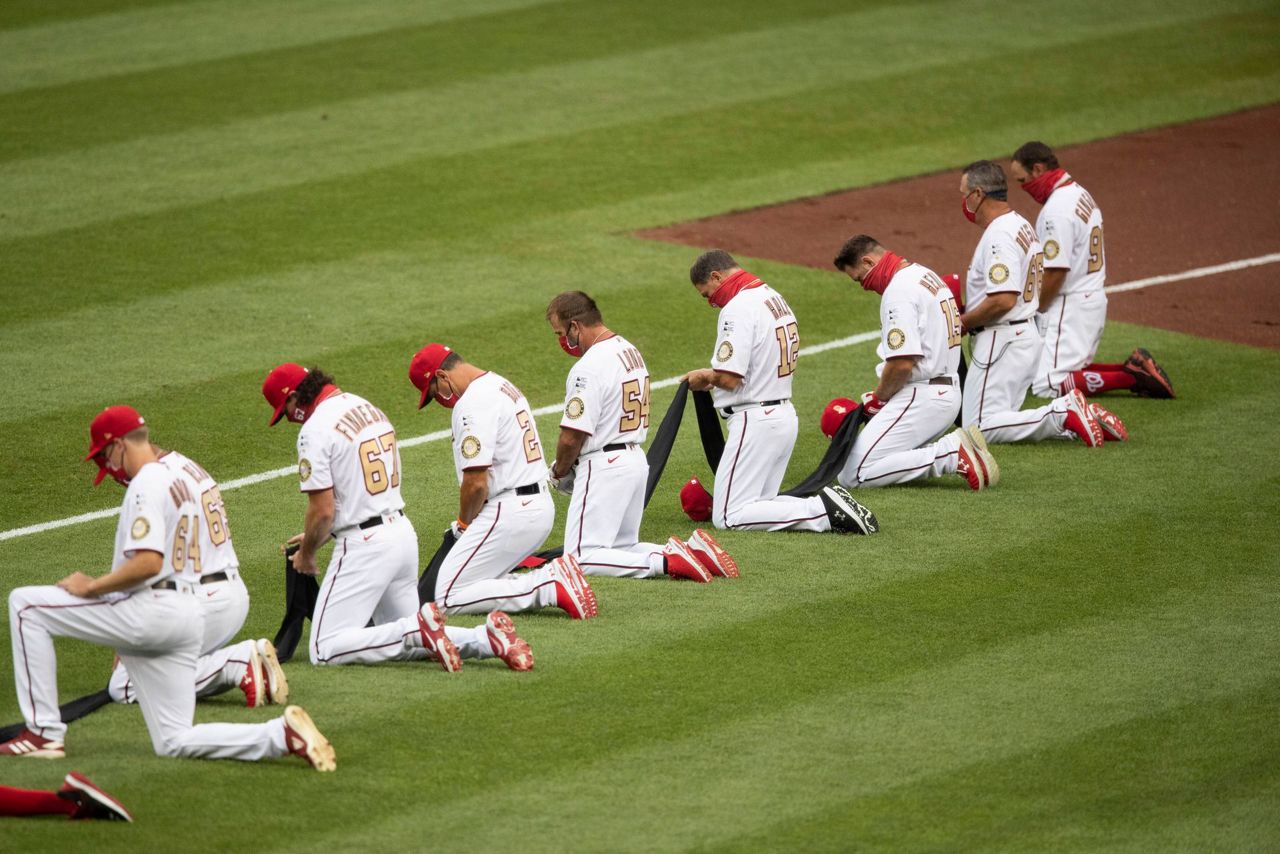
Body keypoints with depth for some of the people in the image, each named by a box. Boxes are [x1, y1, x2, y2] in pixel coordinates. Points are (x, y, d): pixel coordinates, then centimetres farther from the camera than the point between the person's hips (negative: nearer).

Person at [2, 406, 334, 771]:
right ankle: (281, 734, -10)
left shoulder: (147, 484, -9)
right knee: (174, 742, 9)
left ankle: (44, 733, -7)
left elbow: (148, 563, -22)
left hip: (152, 609, -9)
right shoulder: (183, 481, 21)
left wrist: (91, 587, -11)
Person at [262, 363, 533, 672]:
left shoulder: (315, 429, -13)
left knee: (325, 650, -7)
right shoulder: (369, 408, 15)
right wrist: (316, 537, 26)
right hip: (403, 532, 9)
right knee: (406, 641, 20)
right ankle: (488, 636, -2)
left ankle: (420, 628, -21)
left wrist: (306, 556, 2)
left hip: (364, 543, -9)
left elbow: (322, 511, -16)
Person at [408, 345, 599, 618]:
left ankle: (551, 588, -16)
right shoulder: (503, 386, 17)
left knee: (449, 598, -9)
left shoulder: (472, 403, -15)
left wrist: (464, 523, -2)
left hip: (510, 512, -10)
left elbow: (476, 481, -21)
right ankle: (552, 578, 2)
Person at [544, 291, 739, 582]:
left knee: (581, 558, -10)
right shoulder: (631, 351, 12)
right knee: (622, 548, 19)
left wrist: (559, 471, 1)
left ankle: (666, 561, -23)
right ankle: (693, 550, 0)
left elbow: (573, 436, -19)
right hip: (637, 460, 10)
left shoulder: (588, 367, -19)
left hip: (603, 467, -10)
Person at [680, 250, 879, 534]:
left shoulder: (737, 309, -16)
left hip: (755, 420, -10)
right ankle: (831, 506, -2)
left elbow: (729, 379, -23)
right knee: (759, 503, 18)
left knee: (728, 516, -8)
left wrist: (705, 376, 0)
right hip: (786, 416, 10)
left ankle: (823, 510, -17)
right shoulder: (775, 298, 14)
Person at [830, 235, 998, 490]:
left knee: (853, 475, -16)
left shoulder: (899, 291, -15)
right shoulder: (926, 275, 17)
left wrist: (879, 397, -4)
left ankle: (953, 454, -16)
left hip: (922, 399, -10)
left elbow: (903, 363, -23)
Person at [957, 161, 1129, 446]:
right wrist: (966, 313, 14)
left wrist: (961, 322, -13)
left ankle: (1062, 415, -19)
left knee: (981, 427, -11)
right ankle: (1075, 414, 2)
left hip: (1001, 341, -10)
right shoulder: (1022, 226, 15)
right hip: (1026, 334, 10)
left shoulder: (999, 235, -18)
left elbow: (1003, 300, -27)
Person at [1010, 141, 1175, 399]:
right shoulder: (1081, 195, 13)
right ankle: (1134, 369, 6)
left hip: (1070, 307, -10)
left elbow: (1056, 271, -23)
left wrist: (1034, 311, -9)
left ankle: (1132, 377, -15)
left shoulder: (1057, 209, -19)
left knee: (1047, 386, -13)